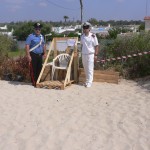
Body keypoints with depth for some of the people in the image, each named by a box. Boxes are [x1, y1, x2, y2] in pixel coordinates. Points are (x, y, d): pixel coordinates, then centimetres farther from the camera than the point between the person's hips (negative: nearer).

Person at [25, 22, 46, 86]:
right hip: (33, 55, -7)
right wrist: (28, 55, -20)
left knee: (39, 69, 11)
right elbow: (27, 46, -14)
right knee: (33, 69, -3)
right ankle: (34, 82, 5)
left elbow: (43, 45, 23)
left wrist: (44, 53, 16)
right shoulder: (31, 36, -8)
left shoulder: (41, 36, 14)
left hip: (40, 55, 7)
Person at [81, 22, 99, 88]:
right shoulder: (82, 36, 5)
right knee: (85, 69, 12)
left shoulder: (93, 36, -9)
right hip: (84, 54, 5)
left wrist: (96, 55, -10)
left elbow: (96, 46, -7)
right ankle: (87, 80, 26)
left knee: (90, 69, -4)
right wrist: (82, 52, 14)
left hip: (90, 54, -5)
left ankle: (89, 82, -1)